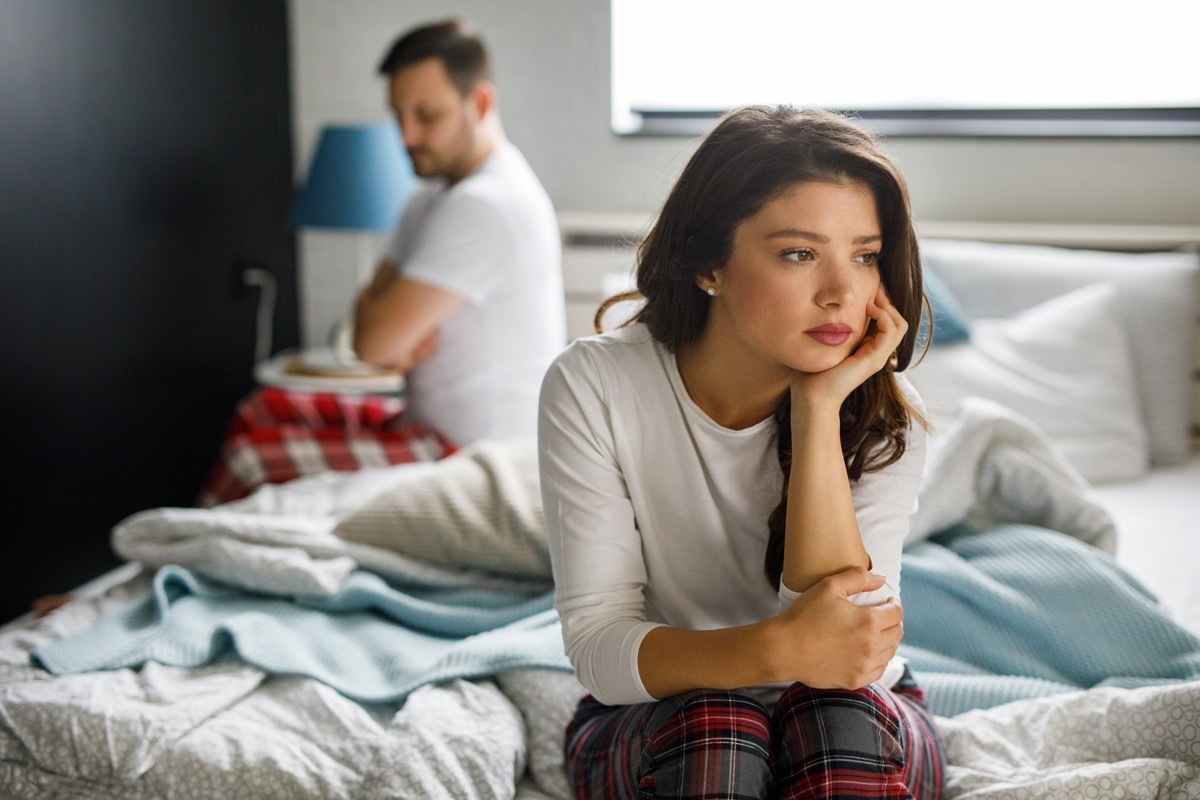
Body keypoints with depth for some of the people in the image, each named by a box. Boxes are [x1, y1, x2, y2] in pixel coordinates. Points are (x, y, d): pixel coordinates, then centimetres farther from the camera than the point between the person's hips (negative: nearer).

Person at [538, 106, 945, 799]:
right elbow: (599, 647, -20)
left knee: (842, 714, -31)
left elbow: (849, 656, -26)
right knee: (711, 718, -32)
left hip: (863, 726, 1)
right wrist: (775, 649, -39)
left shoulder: (882, 412, -15)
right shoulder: (595, 386, -17)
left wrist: (819, 408, -29)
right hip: (655, 723, -1)